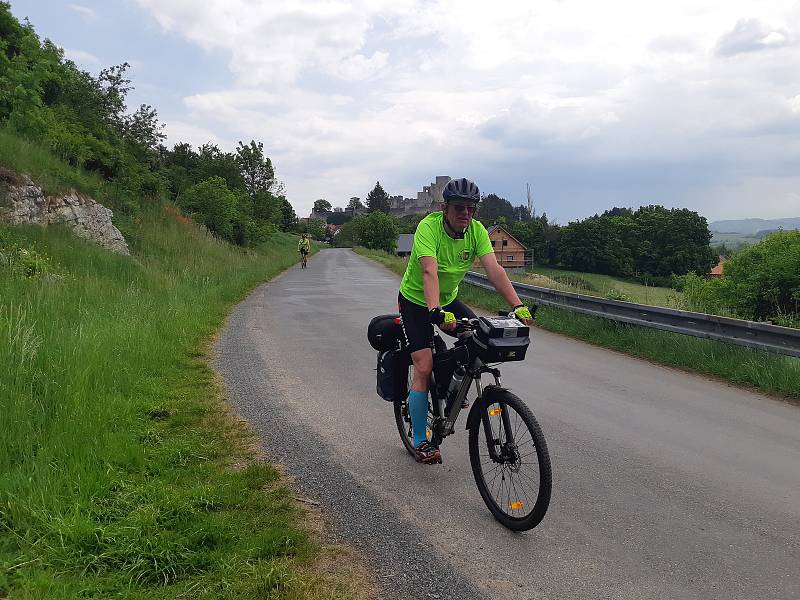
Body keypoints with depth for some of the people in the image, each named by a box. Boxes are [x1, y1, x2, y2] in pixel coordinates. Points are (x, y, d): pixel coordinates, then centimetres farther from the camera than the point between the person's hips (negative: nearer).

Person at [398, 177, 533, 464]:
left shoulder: (477, 230, -14)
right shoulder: (429, 226, -28)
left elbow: (494, 268, -24)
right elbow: (429, 271, -42)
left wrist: (517, 305, -36)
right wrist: (435, 311, -56)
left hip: (448, 300, 5)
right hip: (416, 301, -5)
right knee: (424, 368, -13)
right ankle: (420, 441, 0)